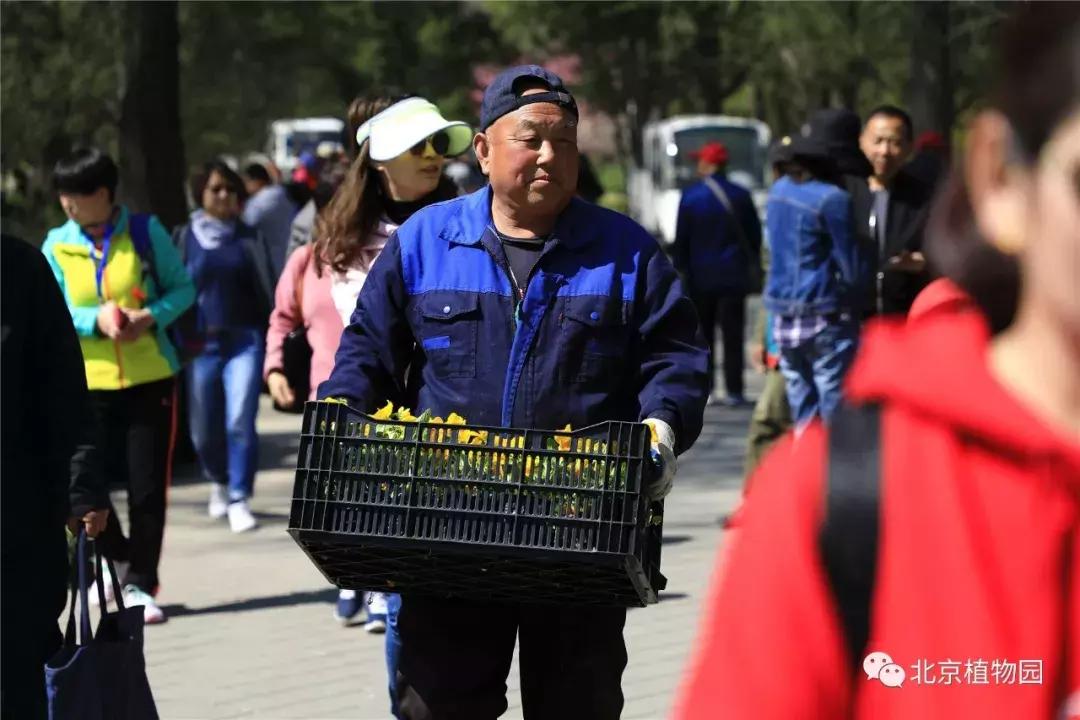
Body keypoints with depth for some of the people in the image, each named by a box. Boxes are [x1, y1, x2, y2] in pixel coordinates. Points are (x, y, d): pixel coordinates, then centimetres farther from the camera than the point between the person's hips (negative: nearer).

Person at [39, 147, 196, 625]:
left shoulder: (145, 232, -4)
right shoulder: (57, 246, -1)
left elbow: (182, 288, 2)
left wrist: (152, 316, -17)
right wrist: (96, 320, -19)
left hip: (150, 379, -1)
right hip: (89, 383, 1)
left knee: (147, 488, 1)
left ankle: (140, 583, 17)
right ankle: (121, 557, 25)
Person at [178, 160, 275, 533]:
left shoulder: (248, 238, 6)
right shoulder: (185, 237, 5)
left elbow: (266, 290, 0)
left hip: (244, 340, -1)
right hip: (201, 344, 1)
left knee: (240, 423, -11)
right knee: (204, 429, 10)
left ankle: (239, 500, -3)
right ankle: (219, 482, 38)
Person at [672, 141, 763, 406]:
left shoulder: (690, 196, -4)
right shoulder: (740, 196, -2)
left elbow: (681, 239, -2)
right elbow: (754, 235, 4)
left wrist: (680, 269, 7)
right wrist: (754, 265, 15)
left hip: (700, 275, 0)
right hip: (733, 275, 0)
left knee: (702, 333, 10)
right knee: (733, 335, 1)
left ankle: (704, 387, 6)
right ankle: (733, 391, -2)